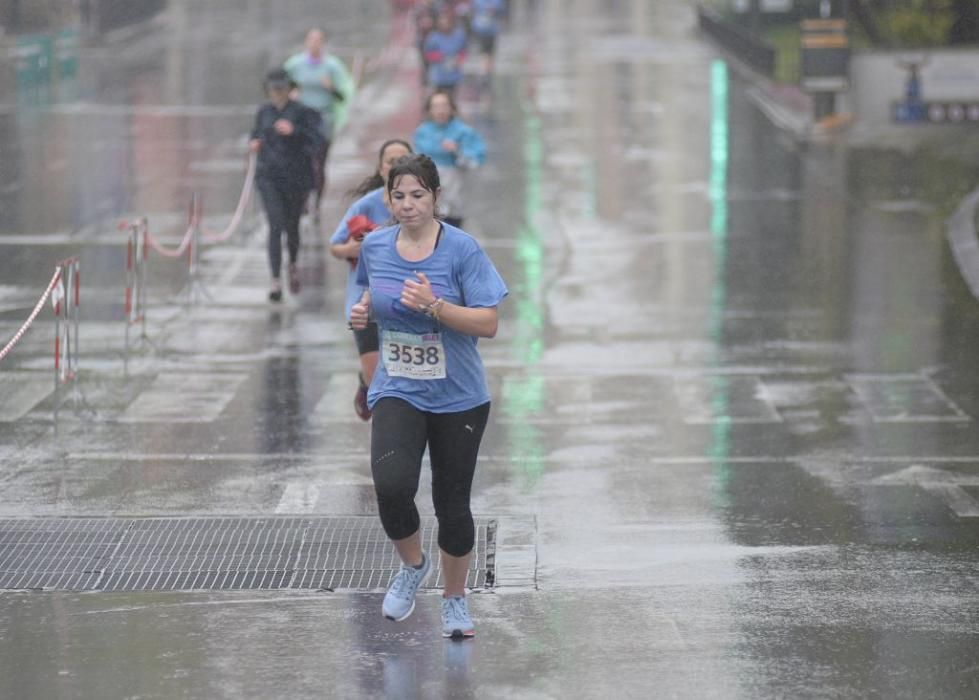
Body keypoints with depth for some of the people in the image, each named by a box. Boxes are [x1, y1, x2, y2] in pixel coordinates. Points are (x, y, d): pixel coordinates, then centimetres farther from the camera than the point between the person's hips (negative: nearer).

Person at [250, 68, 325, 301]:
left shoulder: (303, 111, -8)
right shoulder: (264, 111, 6)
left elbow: (316, 140, -19)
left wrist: (294, 131, -33)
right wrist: (254, 142, 2)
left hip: (297, 177, -1)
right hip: (269, 178, 1)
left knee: (292, 226, 13)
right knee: (276, 226, -14)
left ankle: (293, 265, 45)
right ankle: (276, 281, -18)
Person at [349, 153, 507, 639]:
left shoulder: (461, 249, -12)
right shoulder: (375, 247, 0)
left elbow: (488, 324, -15)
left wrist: (434, 306, -28)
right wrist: (361, 311, 0)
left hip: (458, 398, -1)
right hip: (397, 393, 2)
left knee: (452, 503, 7)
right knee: (392, 486, -23)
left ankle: (454, 601, 30)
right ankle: (412, 566, 7)